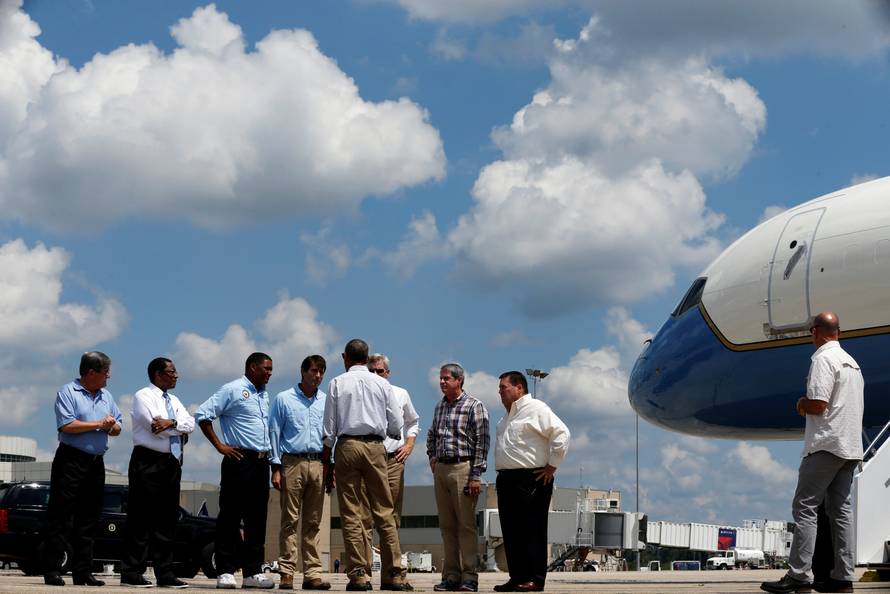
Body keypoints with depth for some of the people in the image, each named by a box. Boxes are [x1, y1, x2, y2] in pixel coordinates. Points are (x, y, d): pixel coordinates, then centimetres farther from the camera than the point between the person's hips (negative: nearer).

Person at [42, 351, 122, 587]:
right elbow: (66, 425, -15)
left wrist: (112, 426, -6)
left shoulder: (106, 397, 17)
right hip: (71, 460, -7)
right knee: (61, 517, -6)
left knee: (88, 520, 7)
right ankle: (52, 571, -6)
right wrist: (98, 424, -10)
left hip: (96, 463, 7)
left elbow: (117, 428, 18)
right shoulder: (68, 392, -4)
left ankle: (82, 572, 11)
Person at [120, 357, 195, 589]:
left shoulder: (174, 401, 19)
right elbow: (155, 425, -16)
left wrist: (171, 423, -15)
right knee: (141, 519, -7)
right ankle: (132, 572, -5)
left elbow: (190, 423, 3)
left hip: (172, 463, 7)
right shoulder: (143, 396, -3)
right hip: (148, 462, -7)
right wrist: (179, 426, -2)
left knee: (168, 520, 7)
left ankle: (165, 573, 10)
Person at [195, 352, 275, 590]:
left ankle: (253, 572, 10)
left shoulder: (264, 395, 20)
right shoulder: (233, 390, -4)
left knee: (257, 519, 7)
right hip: (239, 461, -7)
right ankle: (226, 572, -2)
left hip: (261, 462, 7)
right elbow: (203, 415, -8)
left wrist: (270, 455, 16)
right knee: (230, 517, -4)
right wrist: (220, 445, -10)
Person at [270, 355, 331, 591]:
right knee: (290, 520, -4)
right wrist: (276, 468, -4)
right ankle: (287, 573, -3)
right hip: (292, 463, -3)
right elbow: (274, 434, 4)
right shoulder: (284, 399, 6)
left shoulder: (326, 402, 13)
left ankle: (312, 573, 5)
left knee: (313, 522, 4)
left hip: (318, 464, 3)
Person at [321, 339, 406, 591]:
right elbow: (396, 426, 7)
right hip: (376, 447, 1)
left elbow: (330, 427, 2)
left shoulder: (337, 383, 3)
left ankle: (358, 574, -3)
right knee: (384, 512, 3)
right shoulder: (381, 384, 6)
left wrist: (326, 459, 9)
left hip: (347, 445, -1)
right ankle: (393, 574, 0)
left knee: (351, 514, 1)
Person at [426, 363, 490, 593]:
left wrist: (476, 476, -16)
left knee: (466, 525, -6)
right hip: (441, 470, 7)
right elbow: (431, 434, 32)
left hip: (462, 468, -7)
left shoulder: (474, 406, -6)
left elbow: (481, 443, -10)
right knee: (447, 526, 7)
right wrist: (432, 457, 16)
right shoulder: (440, 406, 15)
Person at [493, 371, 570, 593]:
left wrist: (551, 466, -15)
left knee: (532, 531, -7)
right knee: (511, 531, 8)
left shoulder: (535, 409, -8)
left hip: (531, 481, -9)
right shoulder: (508, 416, 20)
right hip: (507, 479, 9)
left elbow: (561, 433, -17)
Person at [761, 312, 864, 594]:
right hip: (851, 447, 9)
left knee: (804, 507, -7)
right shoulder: (852, 362, 18)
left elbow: (818, 405, -19)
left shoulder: (823, 359, -11)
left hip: (826, 445, -9)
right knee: (841, 509, 9)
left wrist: (801, 404, 1)